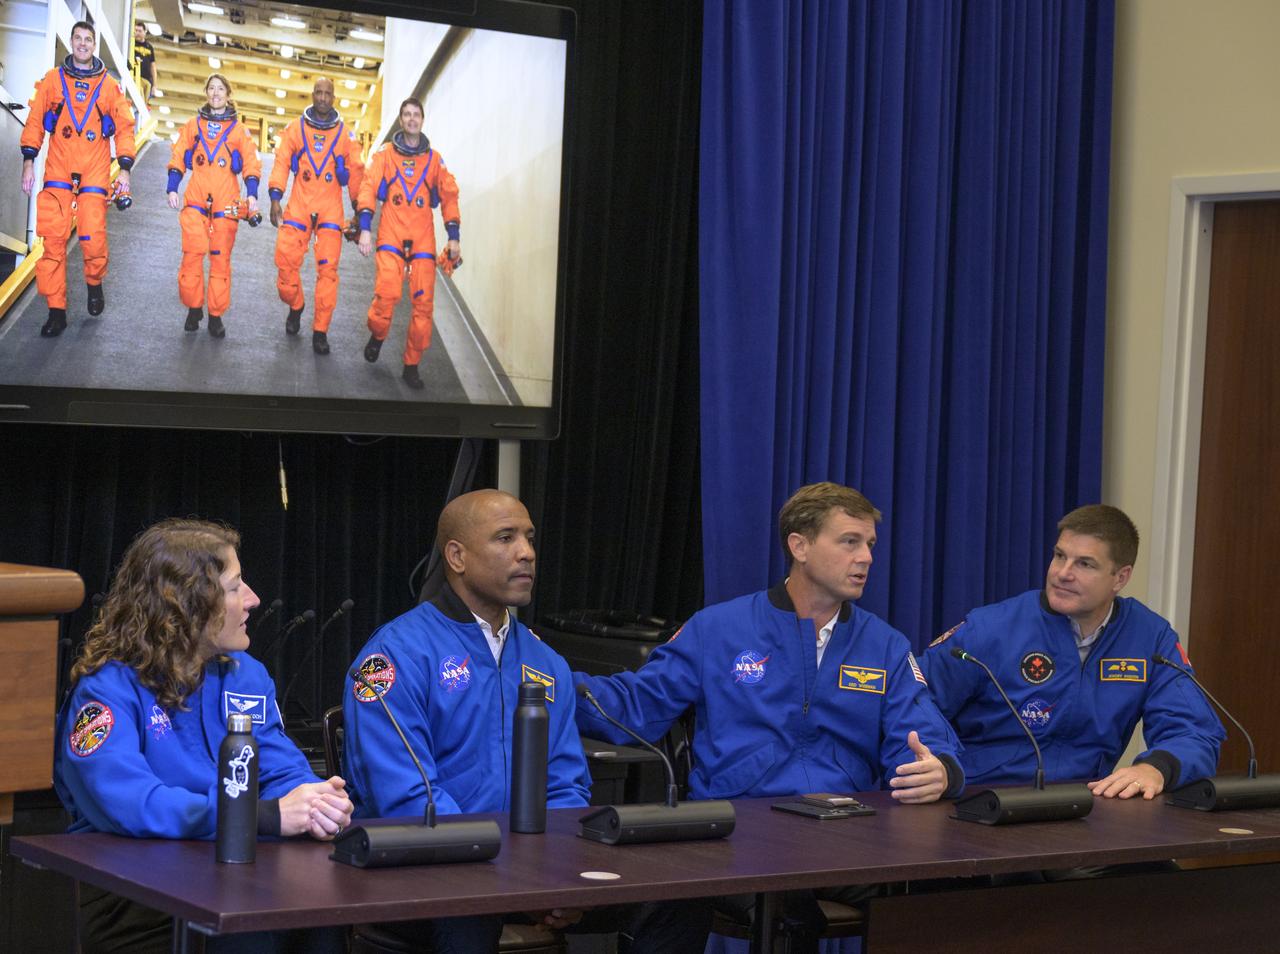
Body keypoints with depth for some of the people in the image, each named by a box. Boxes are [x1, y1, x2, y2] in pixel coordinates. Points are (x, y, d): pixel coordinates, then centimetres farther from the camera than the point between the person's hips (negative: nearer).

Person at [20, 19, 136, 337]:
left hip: (94, 174, 0)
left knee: (93, 237, -8)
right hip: (57, 172, 0)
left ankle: (94, 284, 24)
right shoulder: (52, 80, 9)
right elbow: (35, 121, 7)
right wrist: (28, 162, -1)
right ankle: (56, 310, -1)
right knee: (53, 239, -6)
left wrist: (125, 169, 1)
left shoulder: (109, 86, 9)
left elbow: (124, 129, 9)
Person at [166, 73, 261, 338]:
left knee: (221, 258, 1)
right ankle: (193, 308, 4)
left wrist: (252, 195, -7)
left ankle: (216, 315, 7)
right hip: (196, 200, 0)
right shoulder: (193, 125, 13)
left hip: (226, 203, 0)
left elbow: (251, 164, 6)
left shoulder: (239, 130, 11)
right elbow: (178, 158, 9)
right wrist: (172, 189, -2)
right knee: (192, 254, -10)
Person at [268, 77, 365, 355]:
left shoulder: (344, 134, 7)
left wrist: (359, 210, 10)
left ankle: (320, 331, 1)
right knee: (286, 260, -4)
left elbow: (356, 173, 11)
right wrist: (275, 199, -7)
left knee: (327, 268, -6)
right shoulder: (295, 128, 6)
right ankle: (295, 306, 26)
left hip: (330, 210, 0)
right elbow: (281, 163, 3)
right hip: (298, 207, 1)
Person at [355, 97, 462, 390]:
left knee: (423, 301, -5)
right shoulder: (385, 154, 7)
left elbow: (449, 197, 13)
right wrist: (365, 229, -11)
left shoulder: (434, 159, 13)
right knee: (387, 292, -19)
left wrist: (454, 237, 5)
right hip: (391, 235, -2)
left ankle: (412, 366, 5)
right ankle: (377, 336, 13)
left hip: (423, 239, 2)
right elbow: (368, 188, 0)